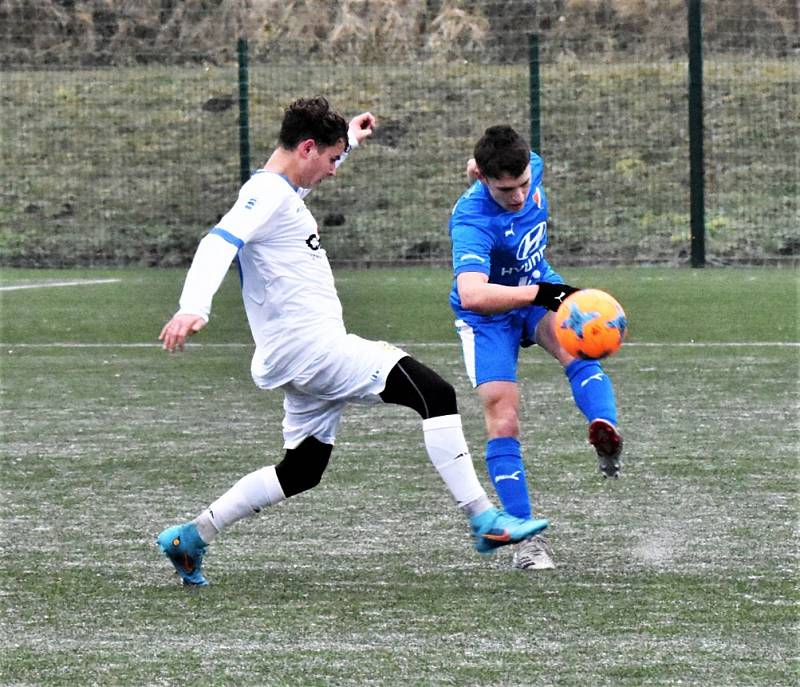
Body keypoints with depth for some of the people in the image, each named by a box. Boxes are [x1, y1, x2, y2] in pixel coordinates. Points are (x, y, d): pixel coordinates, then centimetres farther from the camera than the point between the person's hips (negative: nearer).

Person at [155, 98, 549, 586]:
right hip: (310, 346, -11)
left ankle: (190, 537, 18)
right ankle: (485, 520, -18)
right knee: (437, 395, -15)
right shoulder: (266, 194, -13)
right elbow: (219, 243, -30)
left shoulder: (284, 191, 17)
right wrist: (194, 308, -44)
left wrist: (349, 140, 48)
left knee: (302, 472, 18)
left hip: (306, 356, 11)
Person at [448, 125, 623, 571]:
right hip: (489, 314, -4)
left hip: (536, 288, 4)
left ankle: (607, 435, -53)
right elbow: (472, 294, -52)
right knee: (503, 419, -13)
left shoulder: (531, 167, -16)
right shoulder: (473, 220, -36)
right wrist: (541, 293, -59)